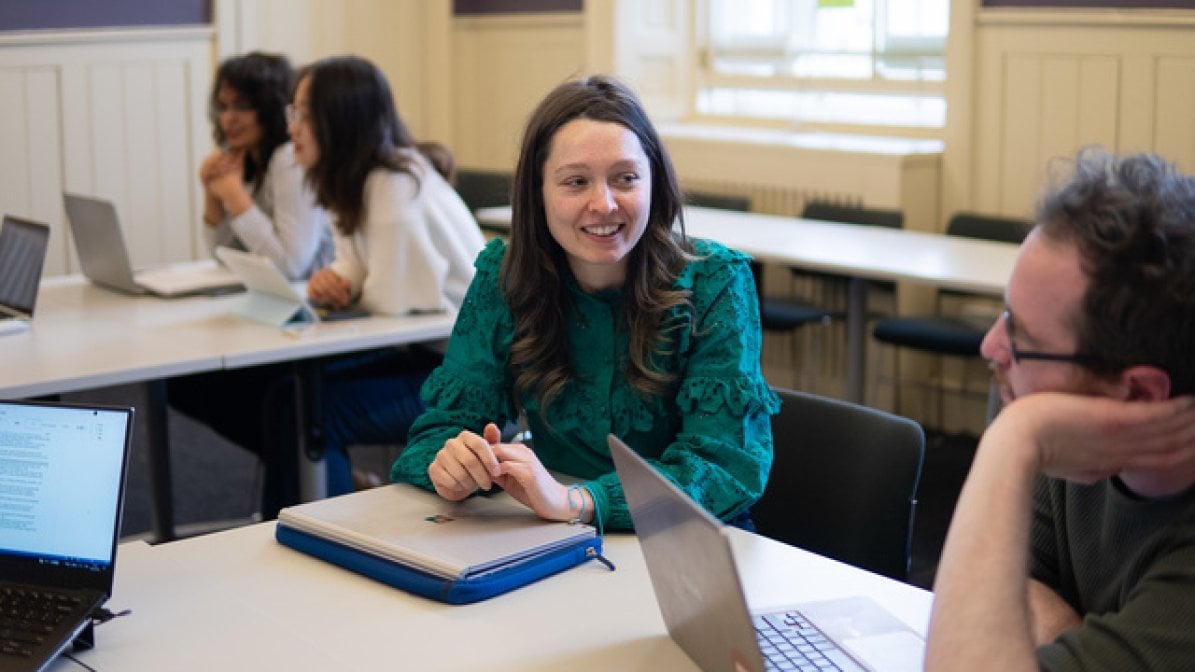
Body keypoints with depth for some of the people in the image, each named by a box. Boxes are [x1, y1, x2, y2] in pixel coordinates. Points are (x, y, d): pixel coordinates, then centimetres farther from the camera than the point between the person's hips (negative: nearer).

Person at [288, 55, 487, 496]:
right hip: (425, 351, 9)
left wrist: (345, 289, -5)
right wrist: (330, 280, -12)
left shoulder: (397, 186, -23)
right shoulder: (356, 181, 7)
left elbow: (393, 299, -25)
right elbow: (355, 269, 11)